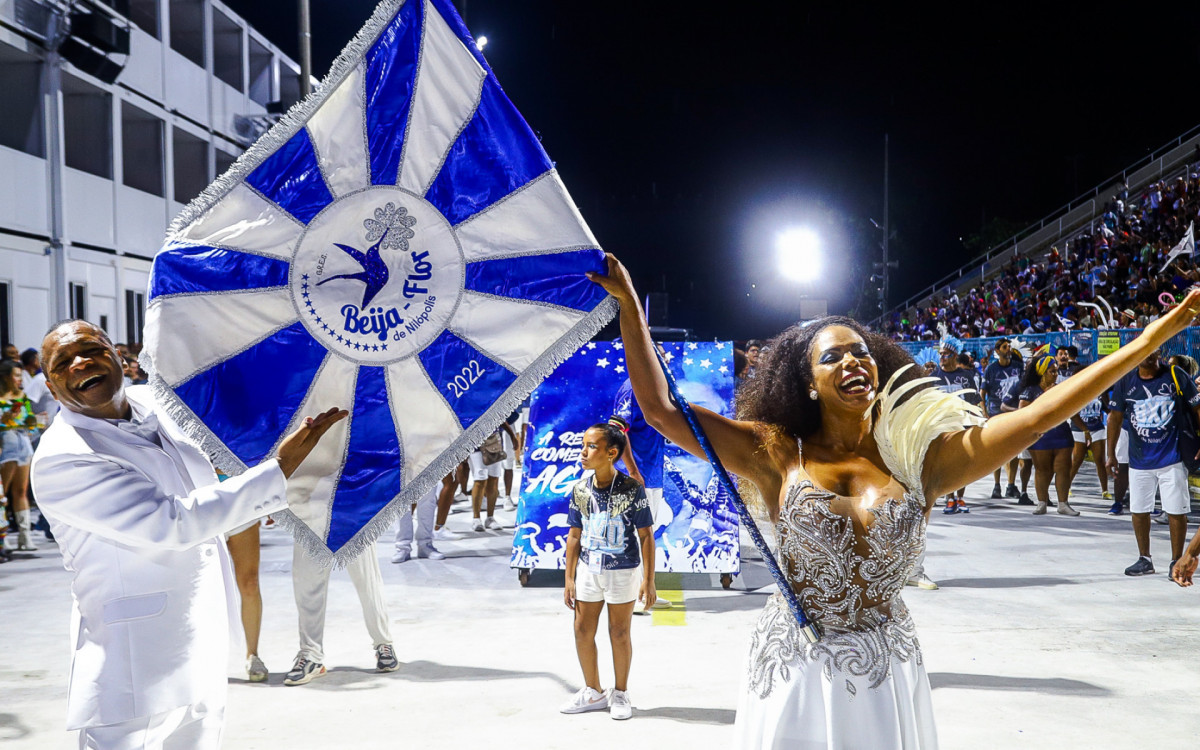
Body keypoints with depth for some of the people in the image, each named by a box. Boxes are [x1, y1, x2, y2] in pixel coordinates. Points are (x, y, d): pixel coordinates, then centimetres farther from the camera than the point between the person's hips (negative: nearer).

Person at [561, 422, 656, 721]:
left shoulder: (632, 489, -16)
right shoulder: (580, 490, -4)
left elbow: (646, 535, -10)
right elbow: (575, 535, 4)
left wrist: (649, 580, -11)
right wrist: (569, 578, 4)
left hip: (624, 570, -4)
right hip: (588, 570, 4)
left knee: (619, 633, 7)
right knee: (582, 631, 8)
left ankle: (620, 694, 25)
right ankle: (593, 693, 26)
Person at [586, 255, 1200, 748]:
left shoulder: (917, 458, -1)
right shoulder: (778, 455, -4)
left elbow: (1039, 414, -5)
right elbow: (661, 409, -8)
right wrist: (629, 303, -10)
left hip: (887, 680, 1)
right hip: (794, 672, -1)